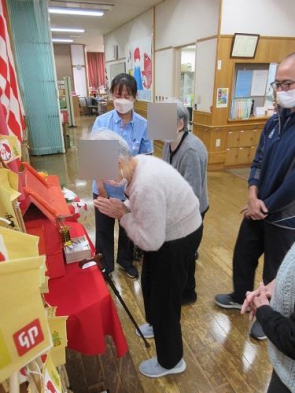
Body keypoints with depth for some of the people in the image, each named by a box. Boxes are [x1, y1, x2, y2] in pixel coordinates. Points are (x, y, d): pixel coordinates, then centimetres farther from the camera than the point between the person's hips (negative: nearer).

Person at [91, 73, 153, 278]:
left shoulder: (143, 124, -9)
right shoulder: (102, 121, -11)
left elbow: (145, 158, -4)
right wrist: (100, 185, -12)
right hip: (106, 187, 0)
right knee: (104, 228, 15)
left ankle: (125, 260, 47)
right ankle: (105, 266, 39)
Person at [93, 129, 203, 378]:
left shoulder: (145, 186, -37)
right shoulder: (139, 163, -7)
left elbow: (151, 241, -29)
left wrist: (121, 215, -22)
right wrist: (121, 207, -10)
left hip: (178, 238, -9)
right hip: (174, 228, 9)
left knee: (165, 297, 8)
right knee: (151, 283, 27)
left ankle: (170, 361, 33)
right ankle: (156, 324, 55)